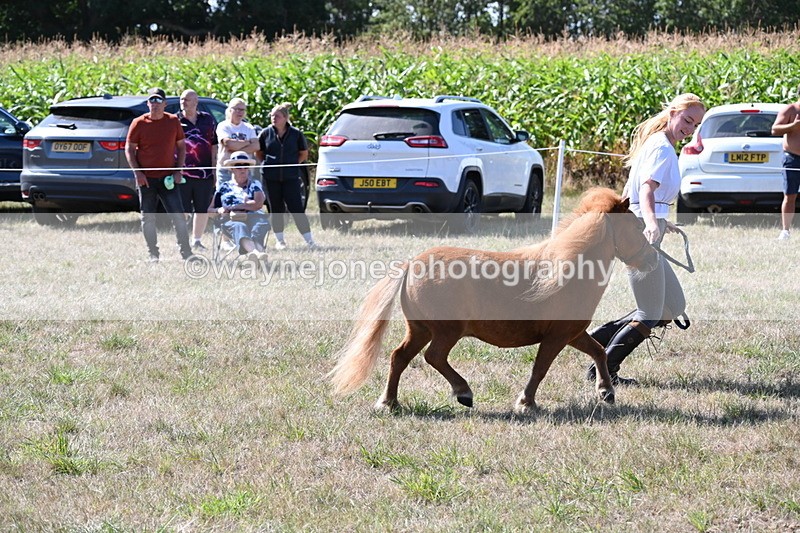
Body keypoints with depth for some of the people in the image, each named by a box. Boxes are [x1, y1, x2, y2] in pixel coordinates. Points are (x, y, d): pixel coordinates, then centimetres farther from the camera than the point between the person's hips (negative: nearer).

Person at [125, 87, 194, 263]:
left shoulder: (173, 121, 4)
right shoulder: (139, 123, -1)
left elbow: (181, 146, 12)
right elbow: (129, 149, 2)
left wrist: (178, 170, 0)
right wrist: (137, 172, -9)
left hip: (168, 177, 1)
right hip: (146, 178, -1)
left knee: (178, 215, -5)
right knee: (148, 218, 4)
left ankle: (186, 252, 2)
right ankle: (153, 254, 13)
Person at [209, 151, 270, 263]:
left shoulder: (255, 185, 24)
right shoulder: (224, 187, 28)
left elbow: (258, 204, 3)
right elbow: (210, 209, 24)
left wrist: (232, 207, 0)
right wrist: (218, 210, -2)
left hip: (253, 217, 1)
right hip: (232, 219, -1)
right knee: (239, 227, -40)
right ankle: (254, 251, -71)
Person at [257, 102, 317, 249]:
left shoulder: (296, 134, 0)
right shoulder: (266, 133, 2)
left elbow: (304, 154, 11)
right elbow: (258, 153, 15)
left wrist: (292, 164, 2)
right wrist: (268, 164, 3)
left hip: (290, 177, -2)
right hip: (271, 178, 2)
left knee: (296, 208, -7)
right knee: (276, 209, 7)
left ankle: (309, 241, -5)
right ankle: (279, 240, 17)